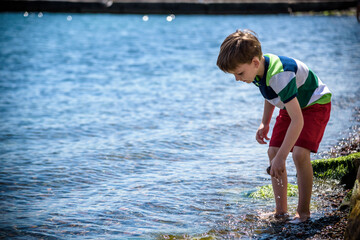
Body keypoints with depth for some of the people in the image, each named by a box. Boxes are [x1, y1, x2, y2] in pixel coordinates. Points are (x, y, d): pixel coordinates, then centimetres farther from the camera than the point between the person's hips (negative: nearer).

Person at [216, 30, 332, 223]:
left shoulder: (280, 75, -39)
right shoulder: (258, 68, -13)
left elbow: (297, 120, -40)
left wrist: (281, 156, -40)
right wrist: (265, 123, 3)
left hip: (315, 104, -8)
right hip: (292, 105, 9)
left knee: (300, 154, -24)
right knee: (272, 152, -2)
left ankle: (303, 211, -9)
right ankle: (281, 210, 4)